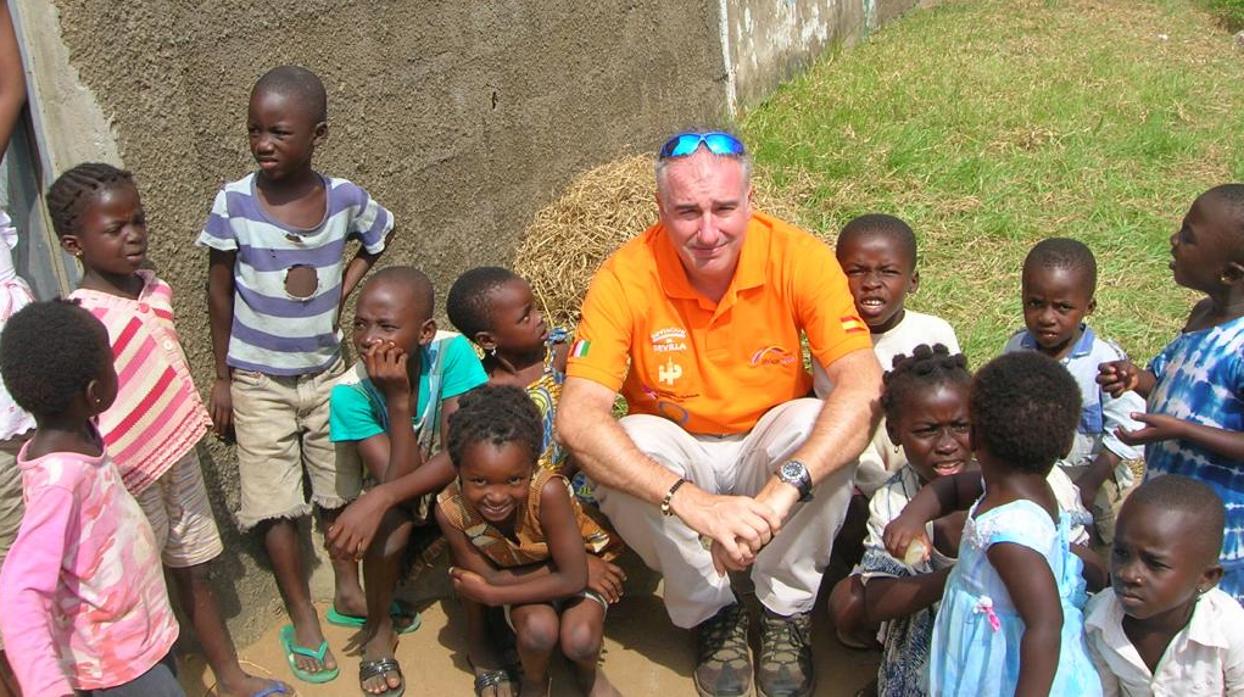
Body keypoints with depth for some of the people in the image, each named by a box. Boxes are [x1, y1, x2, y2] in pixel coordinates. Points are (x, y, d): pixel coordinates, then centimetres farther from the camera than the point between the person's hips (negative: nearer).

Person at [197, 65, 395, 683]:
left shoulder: (344, 199, -12)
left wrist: (342, 293, -1)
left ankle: (349, 589, 36)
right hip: (258, 381, -2)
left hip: (326, 371, 2)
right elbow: (219, 292, -7)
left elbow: (378, 239, 11)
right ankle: (303, 621, 18)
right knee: (275, 504, 3)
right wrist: (223, 377, -3)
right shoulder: (234, 203, -17)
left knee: (340, 488, 16)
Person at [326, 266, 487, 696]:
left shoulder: (451, 352, -26)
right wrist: (399, 399, -38)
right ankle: (379, 629, -2)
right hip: (398, 498, 1)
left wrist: (380, 497, -40)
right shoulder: (350, 393, -23)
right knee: (388, 516, -30)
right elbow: (396, 478, -28)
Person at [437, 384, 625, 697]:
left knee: (578, 639, -27)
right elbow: (489, 576, -19)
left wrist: (489, 594, -25)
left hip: (583, 565, -1)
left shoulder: (548, 491, -37)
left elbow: (573, 577, -30)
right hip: (520, 576, 1)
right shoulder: (451, 510, -28)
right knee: (538, 628, -30)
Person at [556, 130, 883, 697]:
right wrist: (693, 502, -43)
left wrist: (783, 489, -46)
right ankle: (711, 613, -6)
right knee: (630, 442, -31)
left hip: (770, 449, 0)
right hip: (677, 455, 0)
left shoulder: (798, 257, -22)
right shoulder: (627, 277, -23)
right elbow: (575, 419, -32)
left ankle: (787, 611, -7)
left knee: (815, 420, -30)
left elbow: (864, 388, -31)